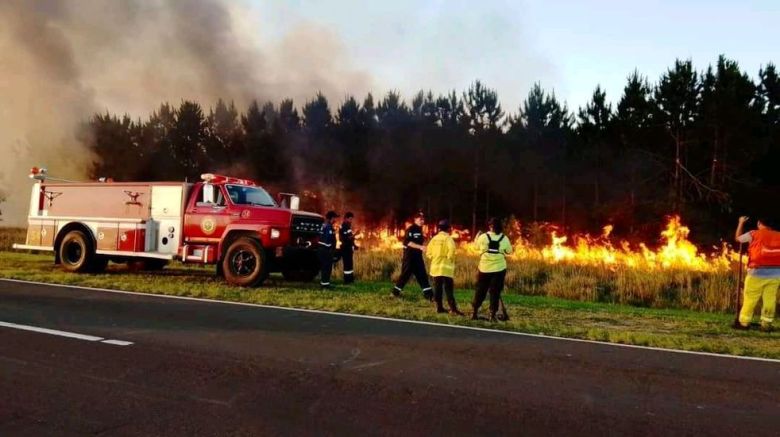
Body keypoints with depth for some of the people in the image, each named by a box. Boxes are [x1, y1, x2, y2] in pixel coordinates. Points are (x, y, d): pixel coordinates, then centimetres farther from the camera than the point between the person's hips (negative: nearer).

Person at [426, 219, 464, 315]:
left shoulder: (434, 238, 9)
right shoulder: (448, 238, -8)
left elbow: (428, 252, 10)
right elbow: (451, 250, -23)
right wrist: (450, 259, -7)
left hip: (435, 267, 6)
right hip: (446, 268, -6)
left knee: (437, 289, 10)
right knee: (448, 289, -6)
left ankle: (439, 307, 14)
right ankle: (453, 309, -9)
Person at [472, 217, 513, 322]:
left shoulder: (483, 237, -6)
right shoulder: (504, 238, -2)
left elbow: (476, 246, 10)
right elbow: (509, 251, 9)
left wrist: (477, 235, 24)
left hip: (484, 268, 0)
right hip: (499, 269, 0)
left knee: (480, 291, 13)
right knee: (495, 292, 5)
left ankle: (475, 313, 19)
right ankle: (492, 315, 2)